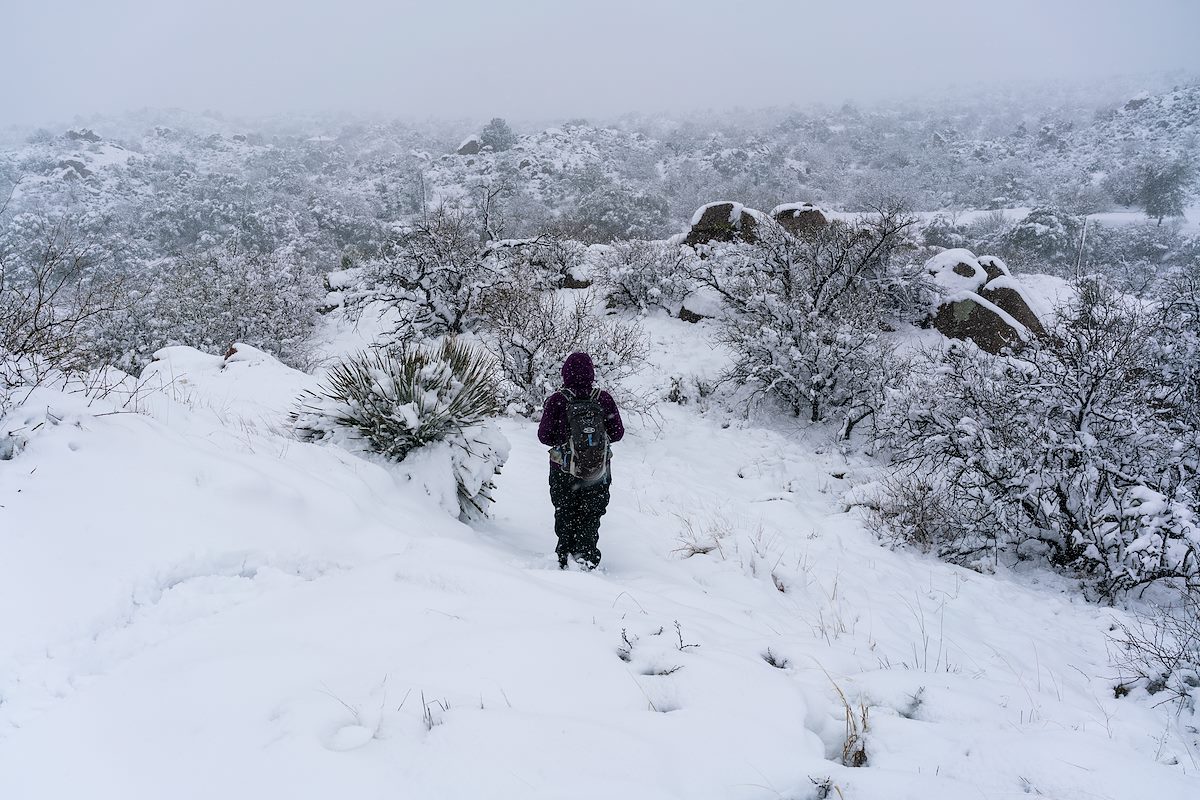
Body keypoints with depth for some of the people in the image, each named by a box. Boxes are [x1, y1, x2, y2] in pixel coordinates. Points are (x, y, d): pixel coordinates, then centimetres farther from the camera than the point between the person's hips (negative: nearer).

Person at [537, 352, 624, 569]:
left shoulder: (557, 401, -13)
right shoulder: (604, 399, -9)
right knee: (591, 514, 14)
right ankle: (586, 554, 4)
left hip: (563, 468, 0)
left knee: (565, 513, 16)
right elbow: (617, 432, -3)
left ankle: (565, 556, 16)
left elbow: (544, 435, -10)